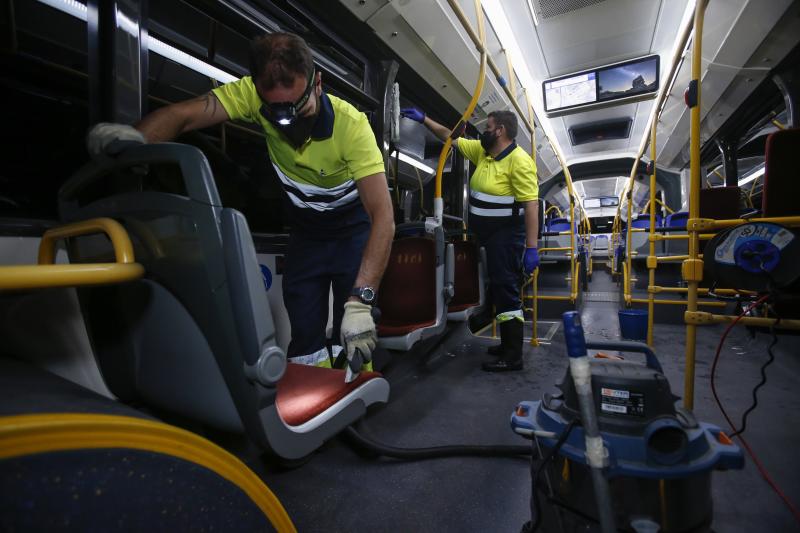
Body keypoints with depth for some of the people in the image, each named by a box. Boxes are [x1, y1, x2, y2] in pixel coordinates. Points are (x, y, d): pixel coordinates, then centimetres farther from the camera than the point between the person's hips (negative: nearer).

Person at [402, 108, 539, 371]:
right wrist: (424, 119, 17)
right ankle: (508, 344, 29)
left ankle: (513, 356, 3)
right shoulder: (482, 151, 10)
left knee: (506, 288, -7)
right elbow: (452, 138, 20)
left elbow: (531, 205, -22)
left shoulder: (519, 161, -16)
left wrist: (531, 248, -26)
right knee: (498, 287, 15)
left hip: (506, 234, -9)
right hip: (488, 233, 9)